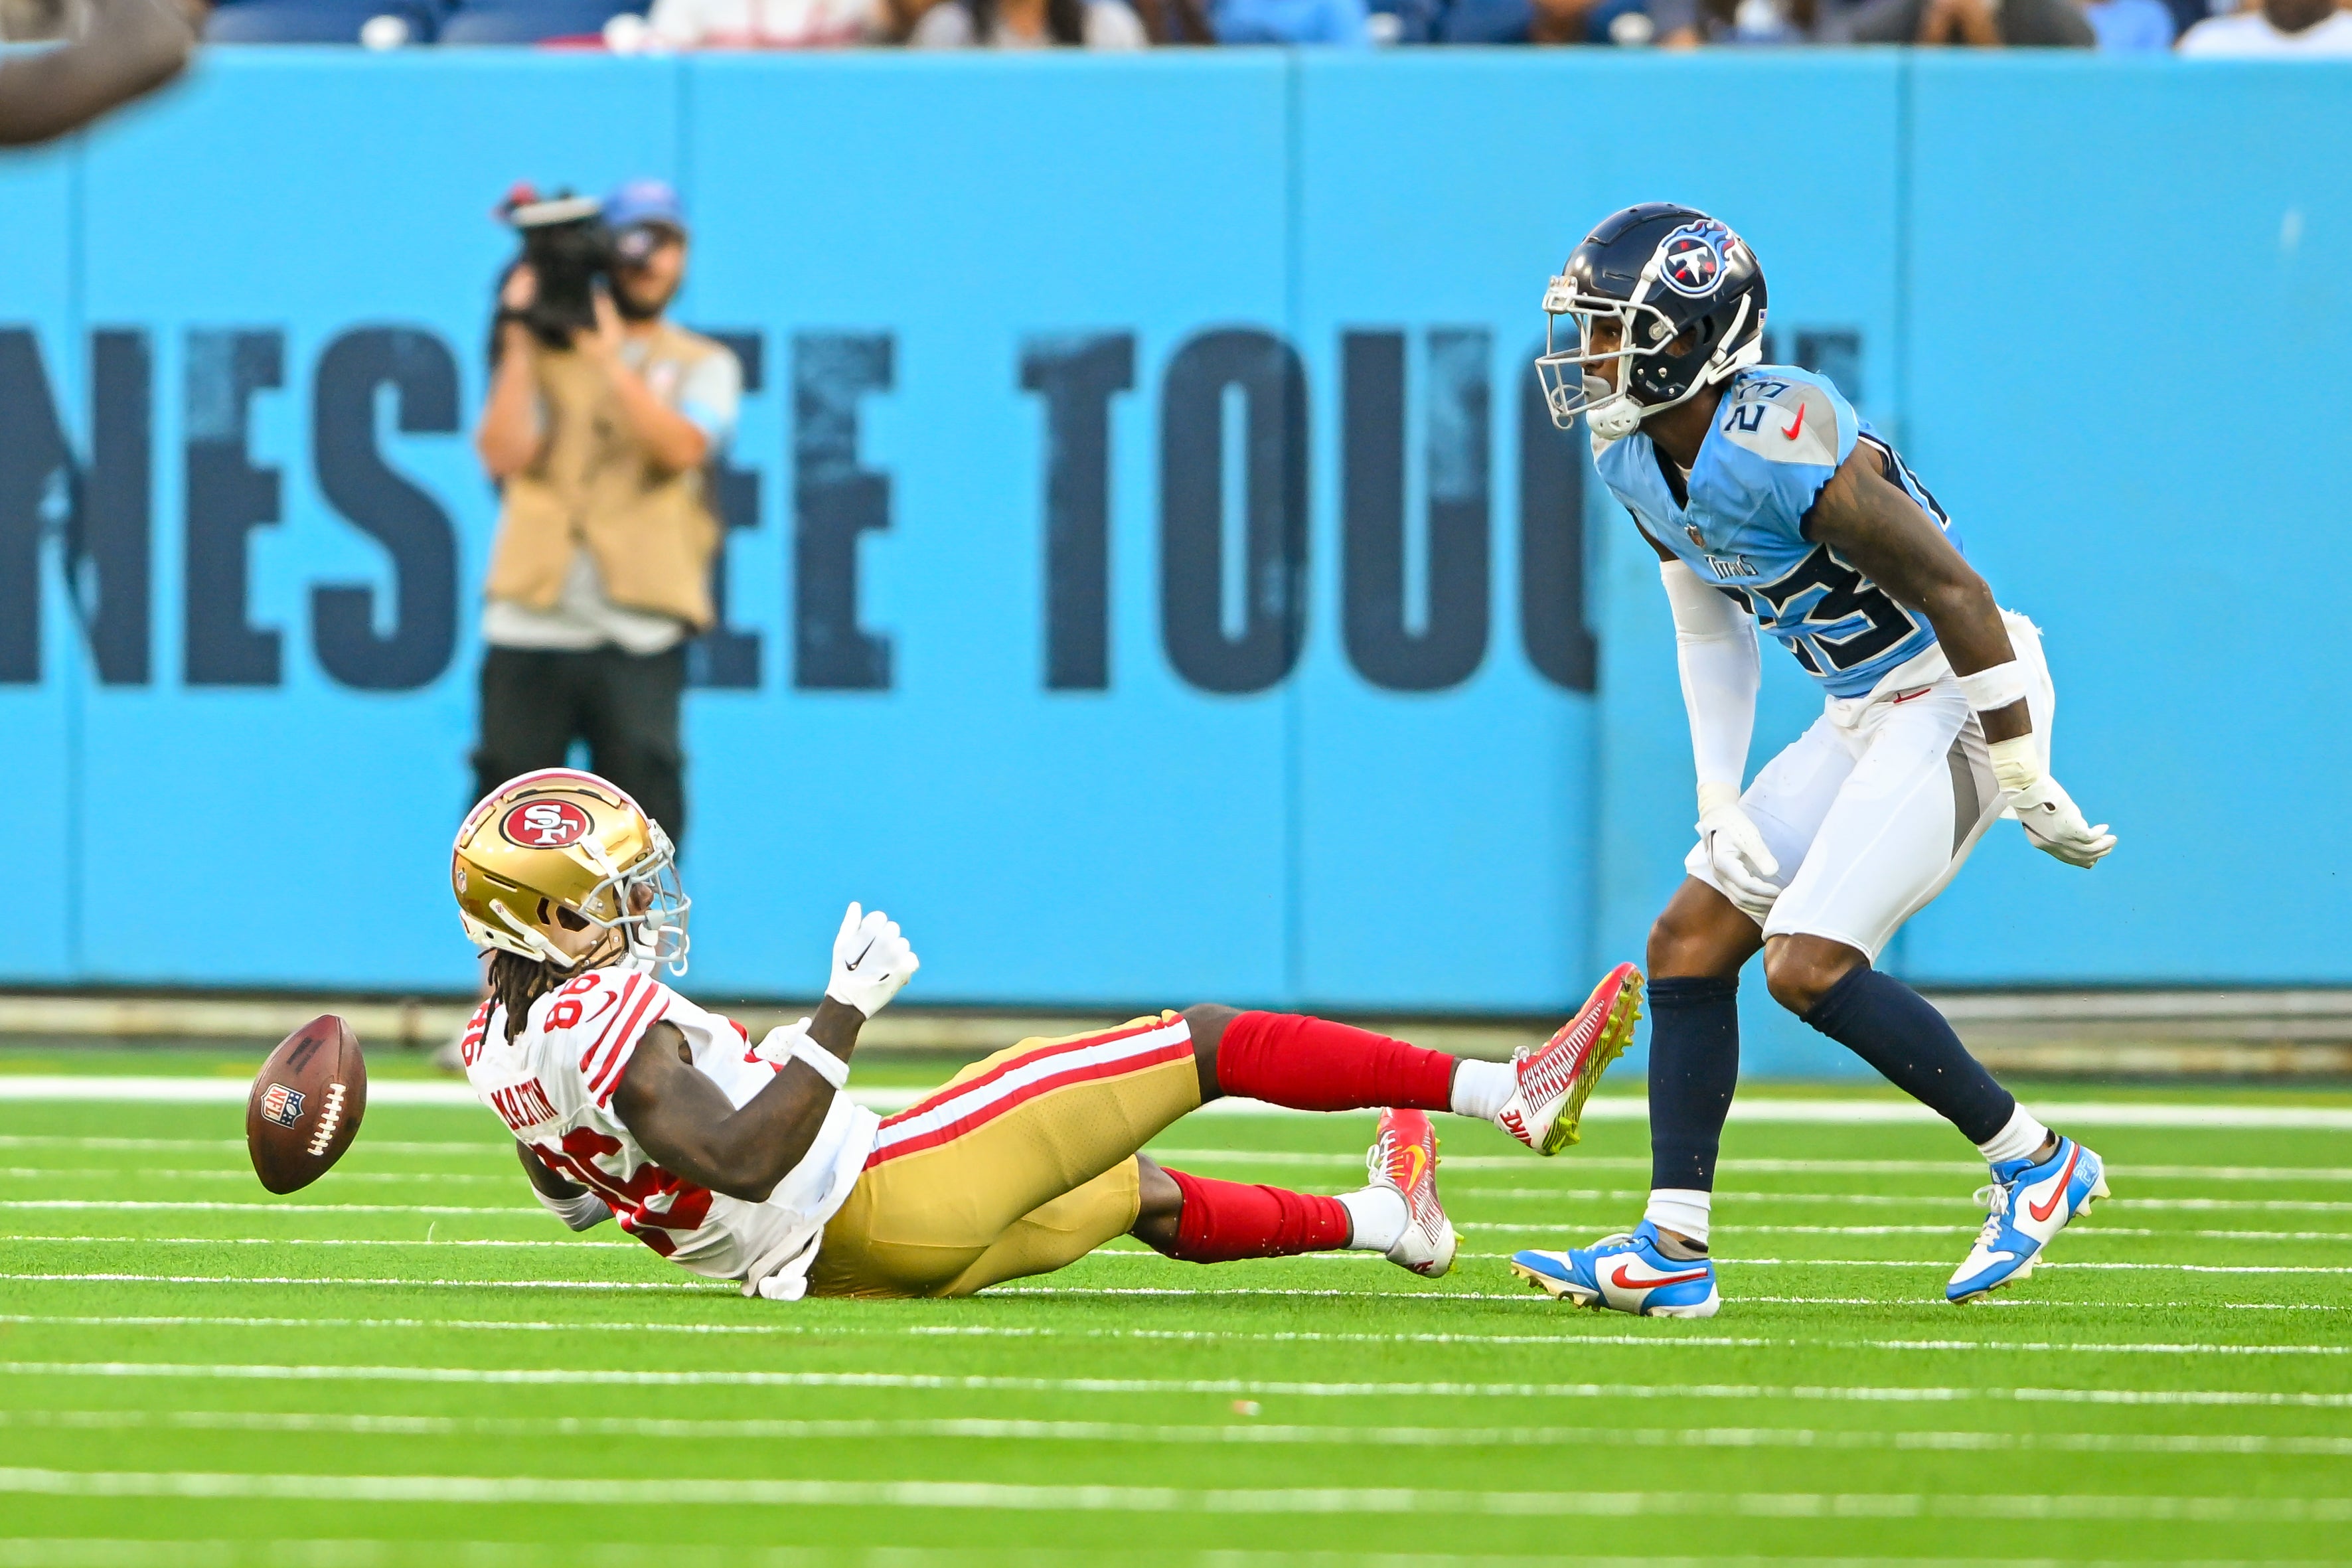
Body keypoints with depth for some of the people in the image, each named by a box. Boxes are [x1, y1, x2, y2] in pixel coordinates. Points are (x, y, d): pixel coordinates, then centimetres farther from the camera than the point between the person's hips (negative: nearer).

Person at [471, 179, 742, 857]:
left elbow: (681, 445, -9)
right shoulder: (546, 355, 13)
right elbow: (506, 456, -3)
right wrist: (520, 342, -5)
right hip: (529, 626, 1)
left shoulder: (704, 366, 12)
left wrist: (610, 360, -12)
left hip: (638, 639, -1)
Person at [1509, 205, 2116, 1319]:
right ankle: (1672, 1250, 3)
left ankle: (2034, 1160, 0)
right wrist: (1719, 801, 6)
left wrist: (2026, 785, -18)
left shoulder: (1781, 446, -27)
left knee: (1808, 967, -16)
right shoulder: (1636, 461, 2)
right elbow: (1710, 632, 16)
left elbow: (1957, 596, -23)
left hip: (1955, 703, -9)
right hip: (1861, 715, 9)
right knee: (1689, 943, 2)